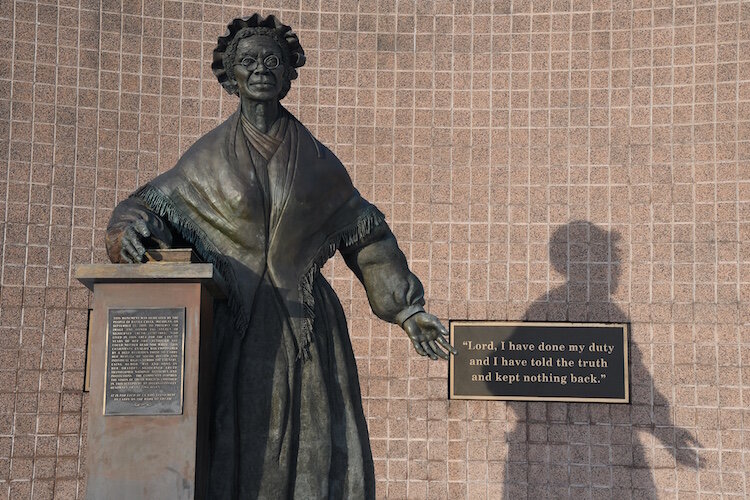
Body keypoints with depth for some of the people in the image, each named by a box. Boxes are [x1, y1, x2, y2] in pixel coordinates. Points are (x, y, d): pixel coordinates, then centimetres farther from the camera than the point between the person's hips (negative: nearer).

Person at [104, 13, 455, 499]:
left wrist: (409, 311, 10)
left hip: (305, 328, 1)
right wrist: (130, 233, -14)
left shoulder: (317, 160, 8)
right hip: (235, 328, 0)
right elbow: (153, 205, 11)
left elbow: (366, 236, 12)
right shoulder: (209, 156, 7)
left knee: (317, 456, -3)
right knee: (236, 454, -3)